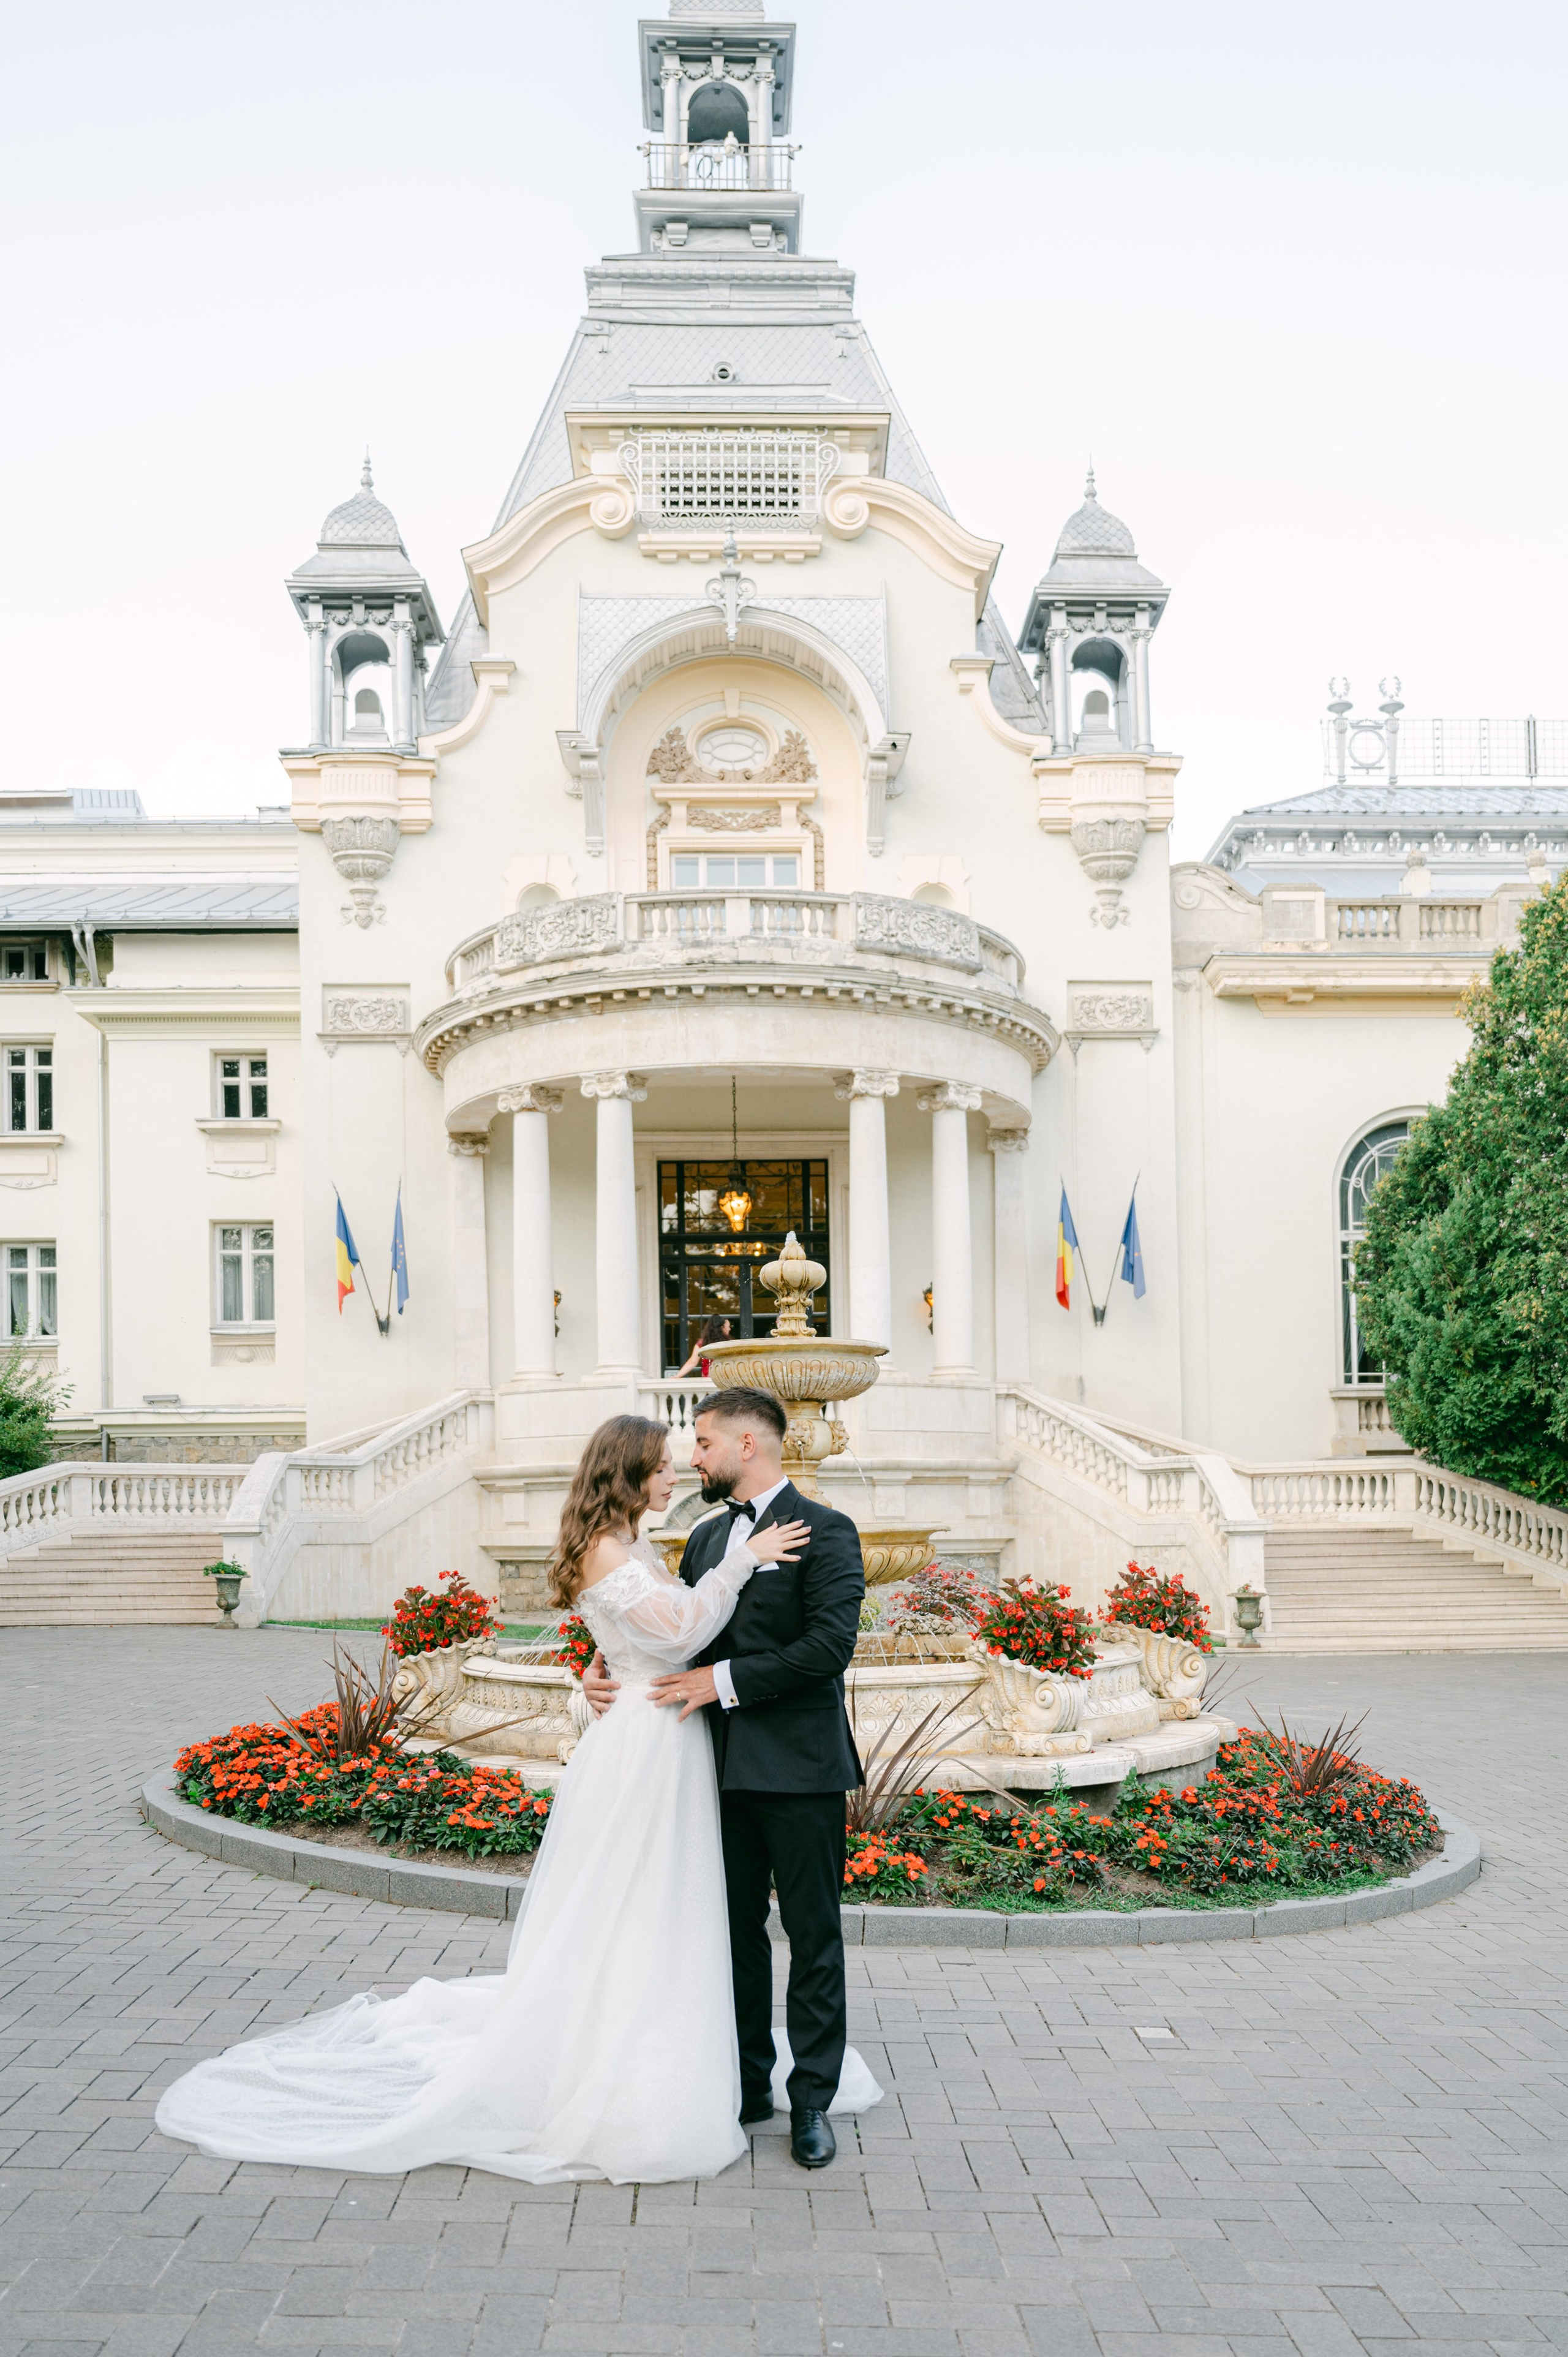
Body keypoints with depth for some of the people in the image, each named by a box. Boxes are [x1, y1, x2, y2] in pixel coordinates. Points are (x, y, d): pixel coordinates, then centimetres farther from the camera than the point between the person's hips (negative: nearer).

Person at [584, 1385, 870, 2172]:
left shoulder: (823, 1531, -9)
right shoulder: (706, 1538, 14)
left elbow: (830, 1646, -19)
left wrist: (726, 1680, -19)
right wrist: (609, 1670, -3)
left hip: (800, 1768, -7)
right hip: (726, 1767, 7)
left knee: (813, 1936, 3)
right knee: (736, 1929, 14)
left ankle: (813, 2100, 13)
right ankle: (748, 2084, 27)